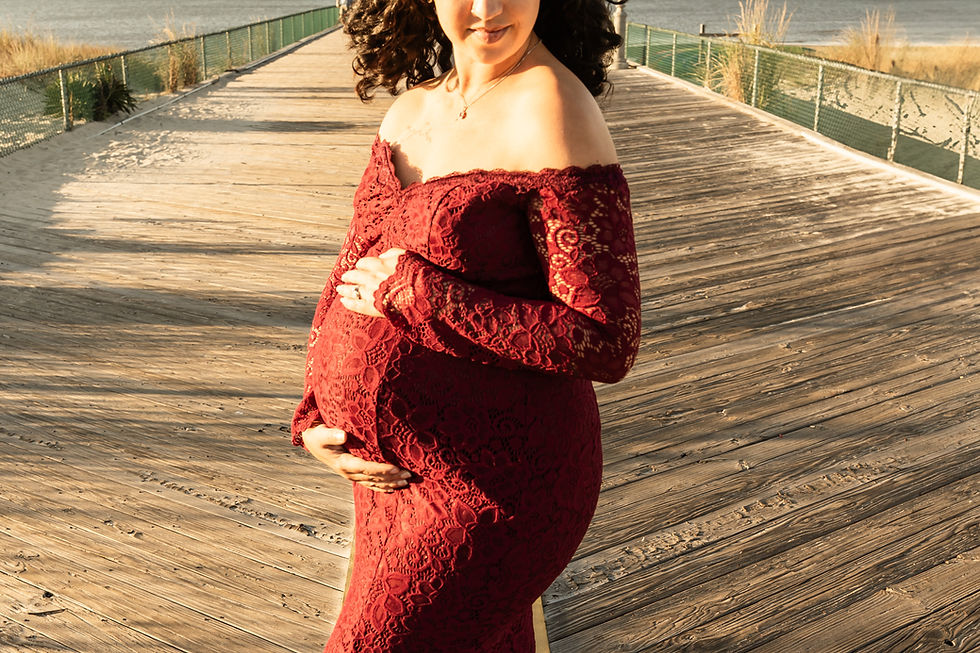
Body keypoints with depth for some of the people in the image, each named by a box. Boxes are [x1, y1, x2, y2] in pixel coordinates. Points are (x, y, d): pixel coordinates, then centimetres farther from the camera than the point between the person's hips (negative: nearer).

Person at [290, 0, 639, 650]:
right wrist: (316, 421, -3)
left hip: (497, 489, -8)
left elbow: (607, 344, -24)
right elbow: (353, 273, 11)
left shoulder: (553, 116, -21)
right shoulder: (414, 107, 4)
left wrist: (414, 294, -22)